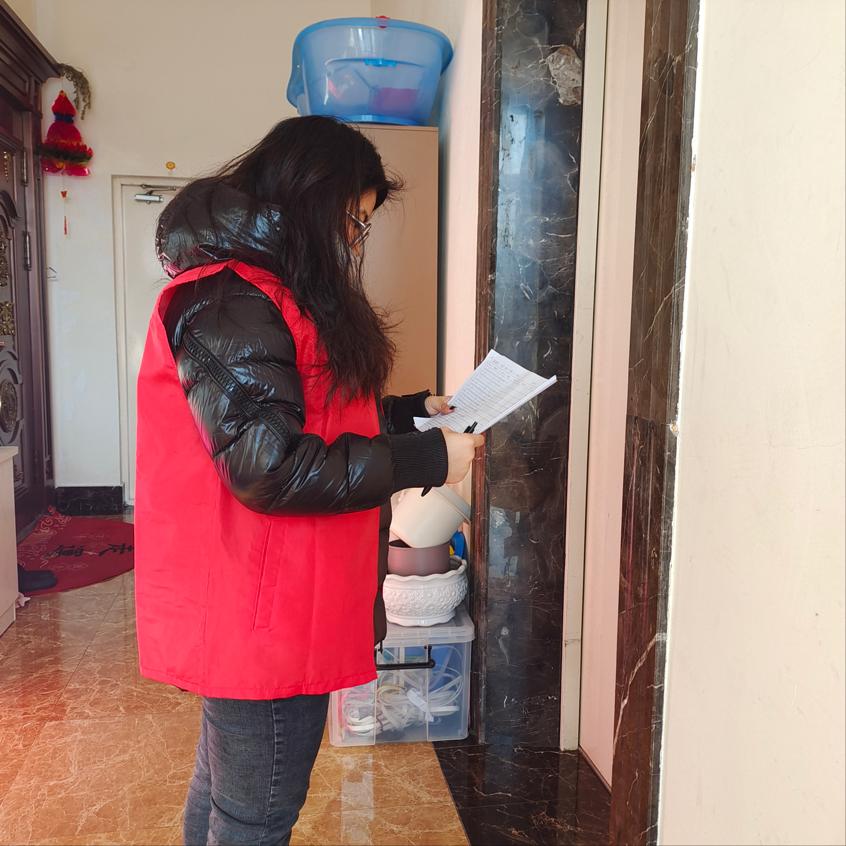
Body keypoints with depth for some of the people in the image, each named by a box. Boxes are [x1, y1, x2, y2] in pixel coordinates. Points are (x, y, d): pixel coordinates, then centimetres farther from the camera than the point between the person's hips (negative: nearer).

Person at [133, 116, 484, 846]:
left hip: (256, 608, 10)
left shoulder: (265, 292, 13)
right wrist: (424, 460, -19)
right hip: (262, 615, -10)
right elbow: (271, 468, -27)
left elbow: (309, 419, 18)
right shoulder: (229, 303, -20)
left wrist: (415, 411, 10)